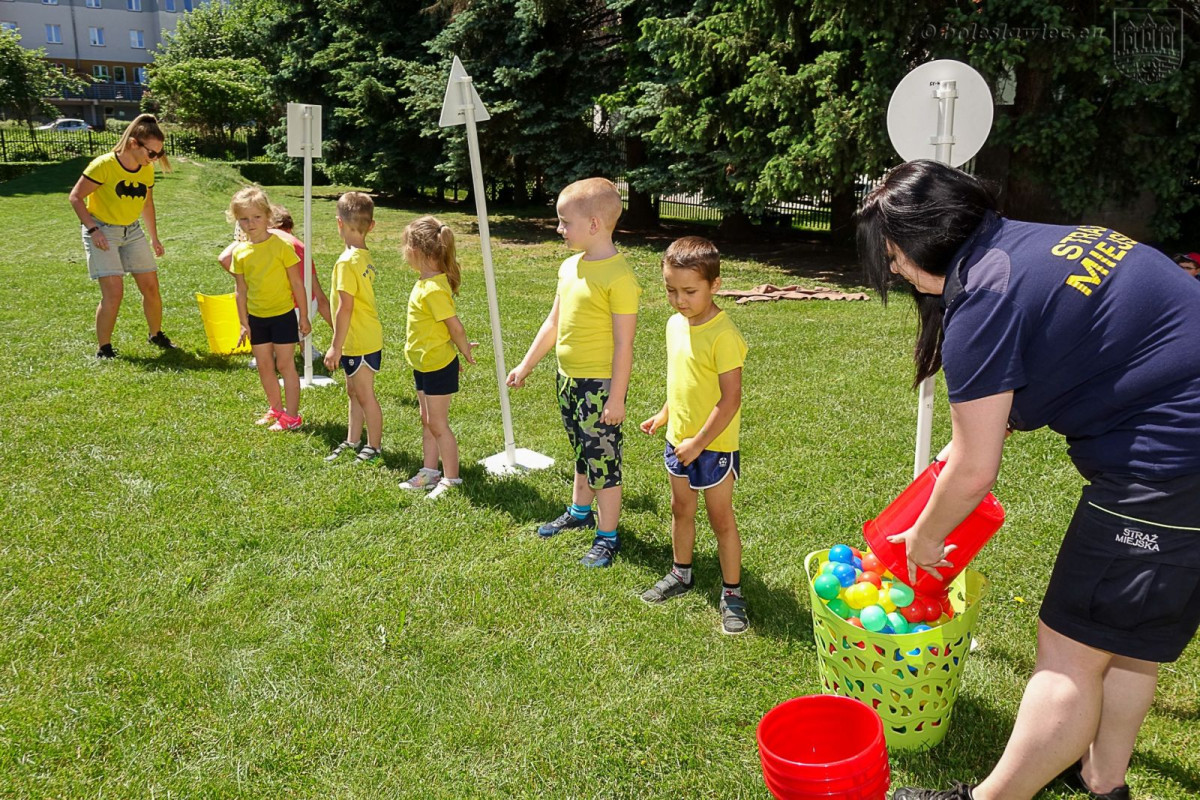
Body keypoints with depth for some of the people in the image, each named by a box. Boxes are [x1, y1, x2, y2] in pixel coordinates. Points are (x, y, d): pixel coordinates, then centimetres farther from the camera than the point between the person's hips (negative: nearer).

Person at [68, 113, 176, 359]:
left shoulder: (147, 170, 0)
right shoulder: (104, 165, -19)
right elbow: (76, 197, -13)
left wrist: (154, 237, 17)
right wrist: (93, 229, -20)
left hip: (132, 231, 6)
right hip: (103, 232, -6)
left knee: (151, 286, 6)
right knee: (114, 291, -14)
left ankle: (156, 335, 27)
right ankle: (103, 348, 0)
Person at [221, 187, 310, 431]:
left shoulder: (280, 245, -12)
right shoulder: (239, 252, -1)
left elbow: (297, 283, -7)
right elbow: (242, 291, 5)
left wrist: (304, 317, -6)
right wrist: (244, 323, 5)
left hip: (283, 315, -4)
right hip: (256, 318, 5)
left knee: (285, 364, 0)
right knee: (264, 366, 13)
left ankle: (292, 415, 8)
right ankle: (275, 409, 29)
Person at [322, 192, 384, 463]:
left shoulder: (347, 262, -22)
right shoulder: (366, 257, 6)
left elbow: (345, 308, -23)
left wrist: (335, 346, -17)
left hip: (358, 343, -9)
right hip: (368, 338, 9)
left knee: (365, 395, 3)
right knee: (354, 391, 19)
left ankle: (375, 449, 15)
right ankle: (352, 442, 32)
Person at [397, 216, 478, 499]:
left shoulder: (434, 290, -25)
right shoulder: (425, 281, 5)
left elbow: (455, 326, -22)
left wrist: (465, 351, -7)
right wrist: (462, 348, 13)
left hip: (438, 365, -10)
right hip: (424, 364, 10)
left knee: (437, 423, 0)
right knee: (427, 421, 18)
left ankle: (451, 479, 11)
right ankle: (429, 472, 30)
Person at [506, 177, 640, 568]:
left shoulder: (618, 276, -20)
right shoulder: (569, 267, 5)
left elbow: (624, 344, -19)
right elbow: (553, 323, 14)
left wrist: (616, 397, -19)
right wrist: (526, 365, 17)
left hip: (600, 385, -8)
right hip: (568, 379, 8)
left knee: (602, 461, 3)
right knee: (582, 451, 24)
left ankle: (607, 537, 18)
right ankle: (579, 512, 43)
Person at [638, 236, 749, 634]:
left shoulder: (723, 334, -23)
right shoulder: (675, 324, 1)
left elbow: (731, 398, -24)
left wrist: (698, 441, -22)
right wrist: (664, 414, 15)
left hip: (713, 445, -7)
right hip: (678, 440, 7)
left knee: (721, 518, 6)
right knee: (681, 509, 21)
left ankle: (732, 592, 22)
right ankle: (681, 573, 40)